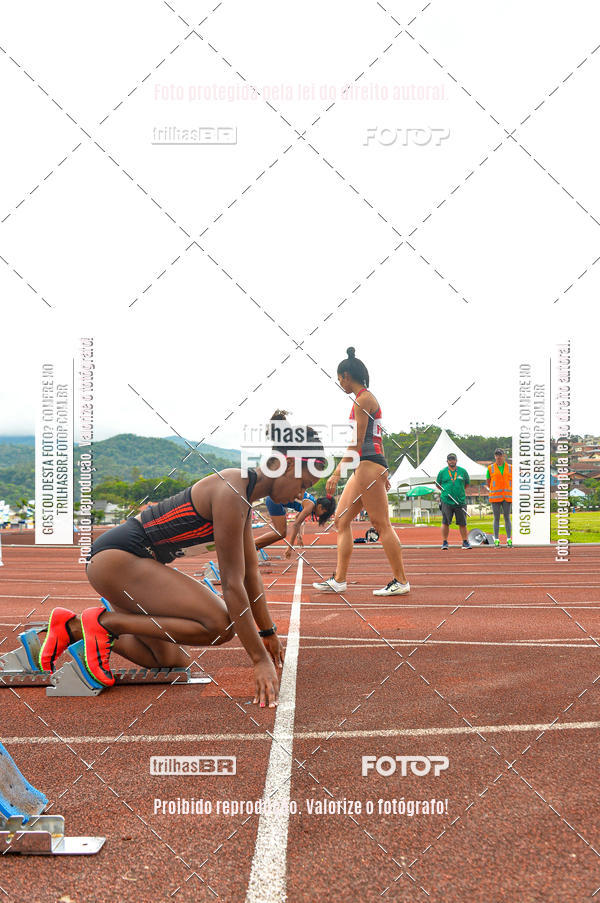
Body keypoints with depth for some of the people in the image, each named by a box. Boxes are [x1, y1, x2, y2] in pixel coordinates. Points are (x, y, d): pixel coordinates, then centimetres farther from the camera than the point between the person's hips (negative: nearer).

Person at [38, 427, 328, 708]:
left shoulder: (244, 495, 10)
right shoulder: (231, 493, -21)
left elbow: (250, 573, 19)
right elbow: (232, 585, -22)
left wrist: (268, 633, 25)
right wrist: (260, 660, -18)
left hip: (129, 562, 11)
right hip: (114, 558, -11)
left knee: (171, 662, 17)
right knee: (221, 625, -22)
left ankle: (72, 626, 20)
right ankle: (104, 620, -11)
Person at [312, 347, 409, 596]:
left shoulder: (363, 399, -10)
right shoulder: (365, 399, 19)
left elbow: (357, 441, -17)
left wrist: (337, 472, -19)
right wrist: (382, 473, 24)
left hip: (369, 466, -10)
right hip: (365, 468, 10)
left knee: (382, 525, -6)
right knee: (341, 520, 9)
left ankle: (401, 581, 1)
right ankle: (339, 580, 10)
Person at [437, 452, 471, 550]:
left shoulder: (462, 471, 8)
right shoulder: (442, 472, 5)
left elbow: (467, 483, 19)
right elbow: (438, 484, 16)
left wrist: (459, 491, 11)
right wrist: (446, 491, 6)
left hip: (460, 501, 1)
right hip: (446, 501, -1)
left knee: (462, 523, 5)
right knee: (445, 523, -2)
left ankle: (465, 542, 15)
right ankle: (444, 542, 7)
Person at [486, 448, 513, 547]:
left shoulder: (510, 468, 8)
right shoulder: (491, 468, 6)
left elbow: (512, 481, 15)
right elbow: (487, 482, 12)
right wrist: (495, 490, 10)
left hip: (507, 497, 1)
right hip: (495, 497, -1)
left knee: (507, 518, -1)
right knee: (496, 518, 0)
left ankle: (509, 540, 2)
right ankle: (496, 540, 3)